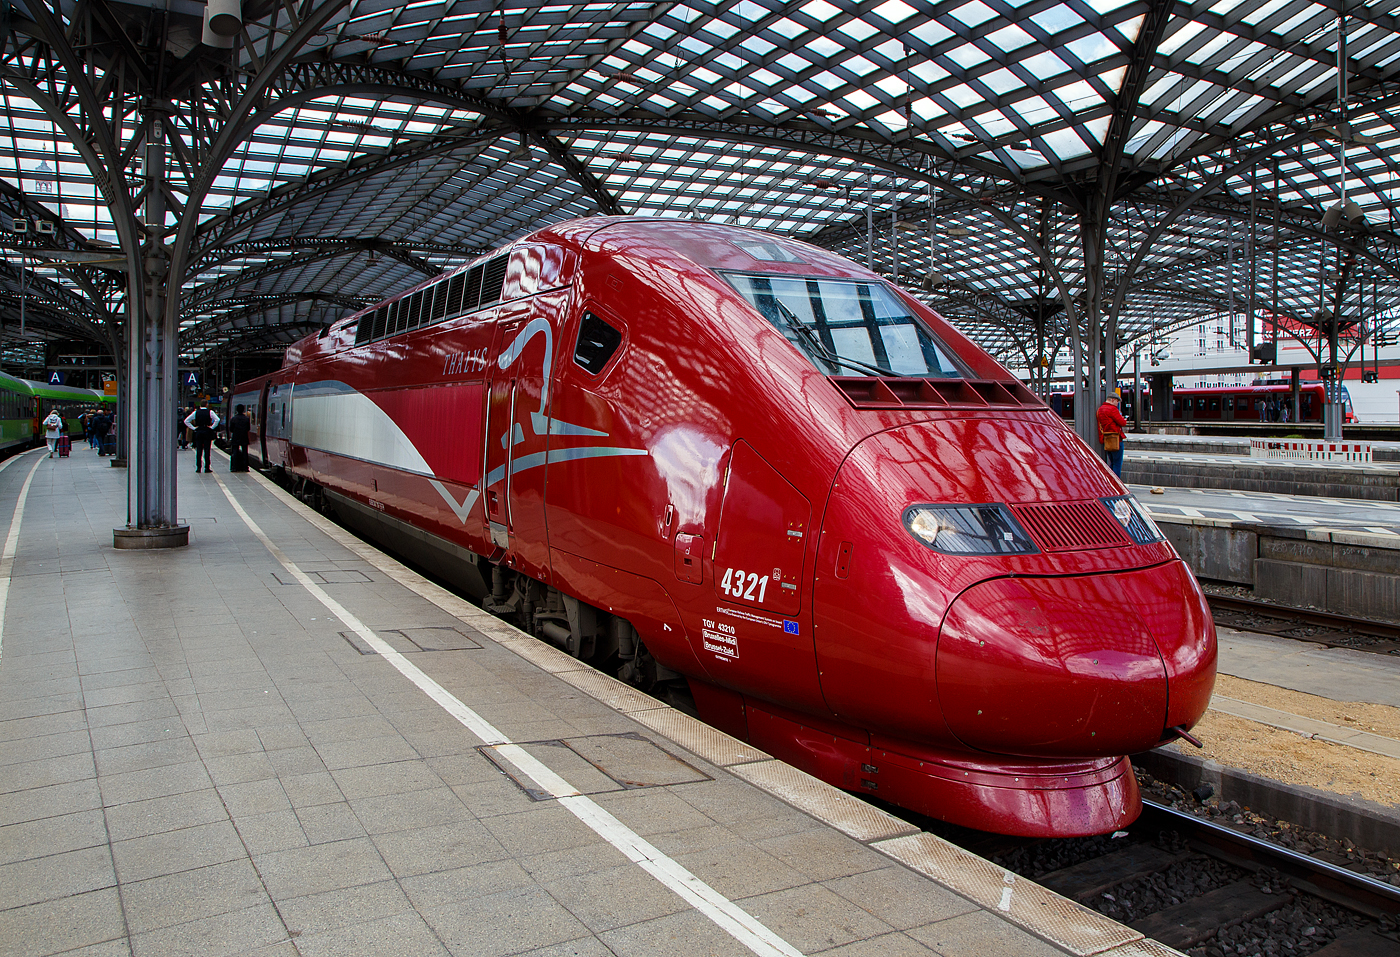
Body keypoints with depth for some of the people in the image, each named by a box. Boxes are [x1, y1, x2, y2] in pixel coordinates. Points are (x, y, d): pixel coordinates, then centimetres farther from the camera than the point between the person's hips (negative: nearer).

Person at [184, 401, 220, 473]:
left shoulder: (196, 412, 4)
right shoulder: (210, 412, -4)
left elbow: (186, 421, 4)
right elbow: (217, 420, -18)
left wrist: (193, 428, 4)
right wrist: (212, 427, -8)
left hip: (198, 432, 2)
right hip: (207, 432, -2)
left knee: (198, 451, 5)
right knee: (207, 450, 0)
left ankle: (198, 467, 3)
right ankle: (207, 467, -2)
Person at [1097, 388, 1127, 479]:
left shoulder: (1100, 409, 15)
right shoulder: (1112, 409, -13)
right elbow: (1122, 422, -15)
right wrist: (1125, 420, 5)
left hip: (1106, 440, 9)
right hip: (1115, 439, -9)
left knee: (1112, 463, 16)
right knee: (1117, 464, -3)